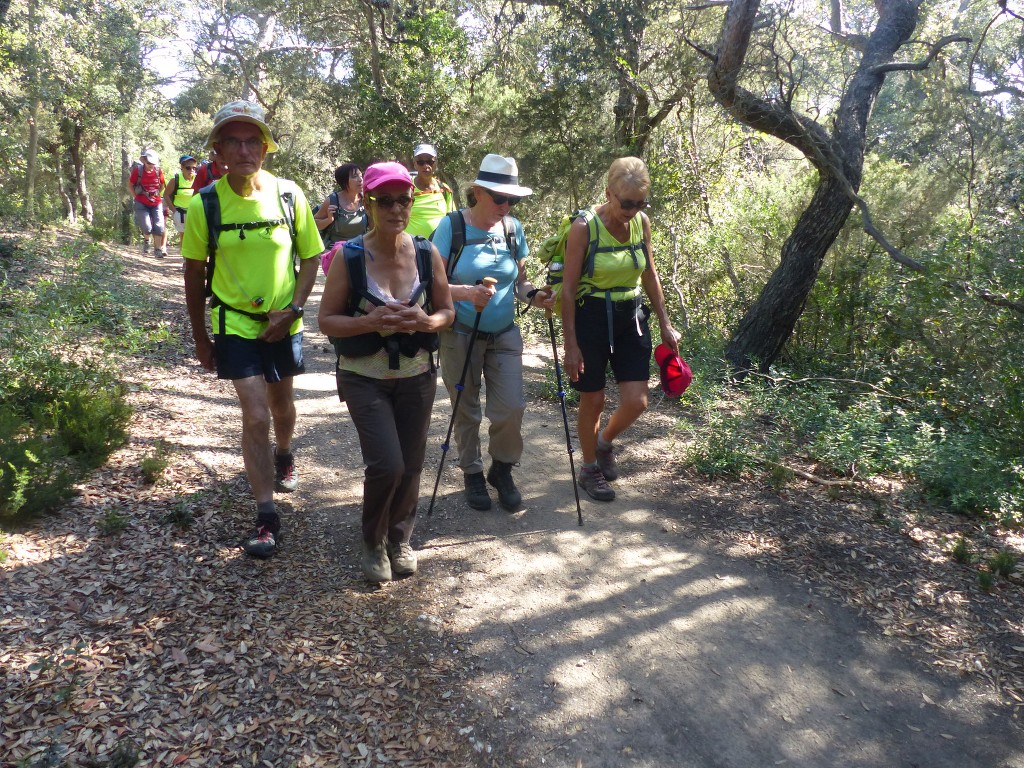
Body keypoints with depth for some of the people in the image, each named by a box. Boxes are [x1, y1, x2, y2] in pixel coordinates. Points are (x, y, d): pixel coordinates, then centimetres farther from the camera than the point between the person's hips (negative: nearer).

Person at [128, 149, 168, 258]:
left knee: (159, 226, -4)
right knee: (147, 227, -11)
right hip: (142, 203, -2)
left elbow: (162, 184, 15)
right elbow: (130, 185, 2)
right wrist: (137, 196, -1)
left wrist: (157, 195, 9)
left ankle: (157, 249, 8)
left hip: (156, 203, 2)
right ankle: (146, 240, 22)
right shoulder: (138, 170, -9)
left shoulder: (158, 170, -3)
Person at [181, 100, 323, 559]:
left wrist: (292, 309, -13)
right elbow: (193, 274, -1)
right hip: (235, 324, -2)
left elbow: (311, 257, 0)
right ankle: (266, 519, 1)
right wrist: (201, 339, 3)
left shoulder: (289, 195, -9)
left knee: (281, 402, 20)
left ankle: (284, 457, 53)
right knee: (255, 417, -8)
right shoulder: (204, 204, -11)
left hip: (283, 323, 2)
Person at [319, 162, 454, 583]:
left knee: (410, 466, 9)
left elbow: (447, 311, 5)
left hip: (417, 376, 3)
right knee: (386, 465, -12)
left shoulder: (427, 253, -4)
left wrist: (426, 322, -18)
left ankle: (400, 540, 37)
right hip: (365, 377, -3)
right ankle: (373, 544, 17)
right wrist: (371, 321, -25)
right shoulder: (348, 257, -11)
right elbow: (327, 320, -7)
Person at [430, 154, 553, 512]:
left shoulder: (513, 228, 1)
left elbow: (519, 282, 9)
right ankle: (472, 474, 30)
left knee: (511, 408, -5)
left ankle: (502, 469, 22)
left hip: (504, 336, 3)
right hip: (460, 335, -3)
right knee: (466, 411, 8)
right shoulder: (452, 226, -10)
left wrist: (534, 295, -13)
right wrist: (467, 292, -32)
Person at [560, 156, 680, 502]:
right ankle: (589, 468, 29)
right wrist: (571, 344, -14)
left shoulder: (642, 222, 0)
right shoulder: (584, 227, -14)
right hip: (592, 318, -4)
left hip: (631, 318, 5)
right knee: (593, 400, 7)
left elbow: (650, 276, 12)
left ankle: (604, 442, 31)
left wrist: (665, 324, 10)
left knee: (636, 402, -1)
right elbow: (568, 288, -12)